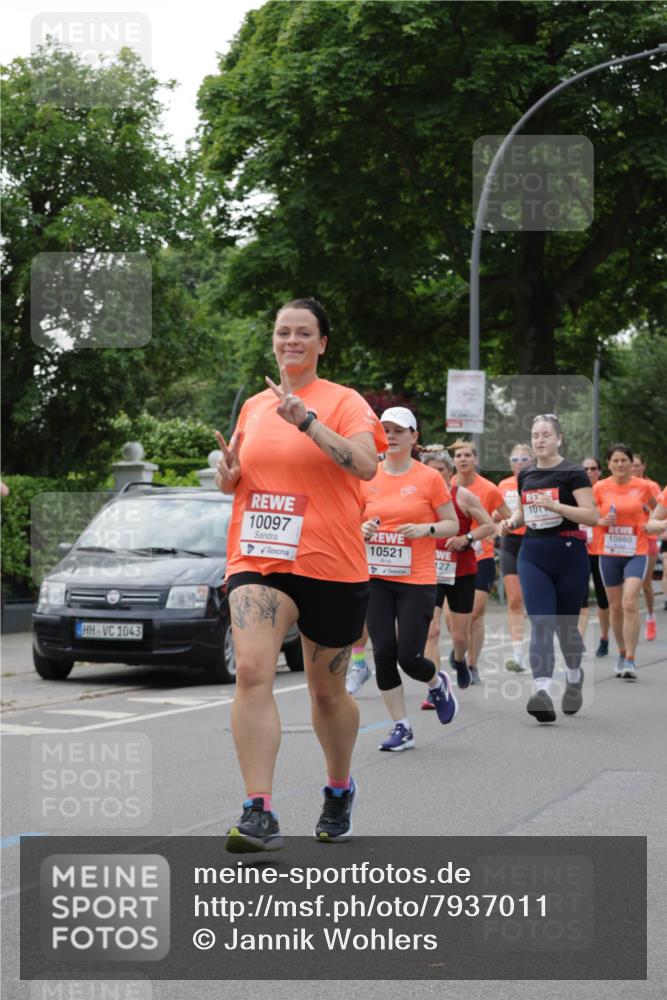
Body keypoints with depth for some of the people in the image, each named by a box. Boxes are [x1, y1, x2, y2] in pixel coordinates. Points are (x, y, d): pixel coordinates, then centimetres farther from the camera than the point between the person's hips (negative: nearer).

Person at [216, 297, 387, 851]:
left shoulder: (344, 402, -1)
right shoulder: (253, 406, 13)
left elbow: (366, 465, -18)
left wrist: (306, 419, -25)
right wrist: (228, 472, 1)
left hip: (330, 565, -2)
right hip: (257, 559, 3)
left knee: (328, 691, 11)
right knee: (252, 670, -20)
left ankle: (339, 789, 38)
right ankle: (259, 812, -23)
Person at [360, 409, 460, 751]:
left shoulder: (429, 478, -2)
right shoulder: (368, 478, 6)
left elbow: (452, 524, 3)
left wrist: (425, 529, -15)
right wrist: (362, 529, -7)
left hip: (417, 580, -3)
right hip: (375, 578, 3)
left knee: (409, 656, -7)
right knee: (383, 653, -3)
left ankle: (439, 684, 29)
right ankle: (401, 727, 10)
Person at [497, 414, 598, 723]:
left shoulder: (572, 473, -6)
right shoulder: (525, 475, 11)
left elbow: (592, 515, -13)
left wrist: (555, 505, -24)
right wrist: (511, 522, 5)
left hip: (569, 556, -3)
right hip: (533, 556, 3)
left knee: (565, 624, 9)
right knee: (540, 623, -12)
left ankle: (575, 679, 37)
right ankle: (543, 692, -24)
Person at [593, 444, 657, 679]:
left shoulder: (643, 486, -2)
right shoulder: (600, 488, -2)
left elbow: (656, 507, 18)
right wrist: (601, 520, -13)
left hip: (636, 552, -2)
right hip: (609, 553, 2)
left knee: (630, 604, -16)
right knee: (615, 607, 10)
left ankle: (630, 660, -14)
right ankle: (622, 654, 28)